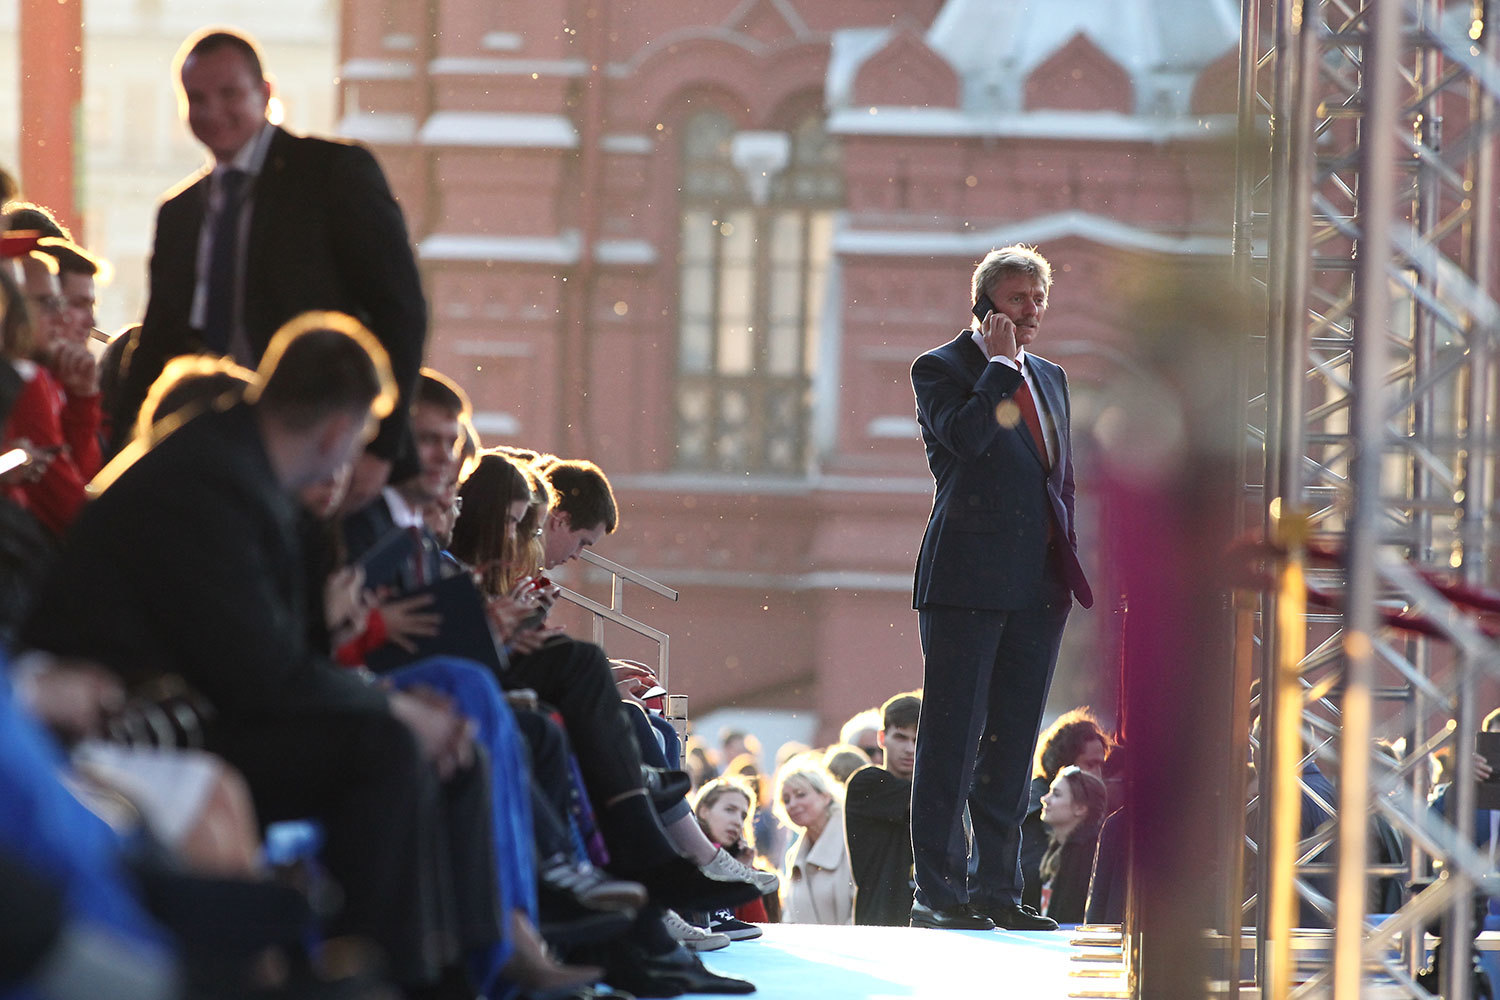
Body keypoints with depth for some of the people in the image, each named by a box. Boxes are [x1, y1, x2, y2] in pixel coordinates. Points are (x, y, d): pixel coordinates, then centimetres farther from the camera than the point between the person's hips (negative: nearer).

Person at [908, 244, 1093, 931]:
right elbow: (964, 436, -20)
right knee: (952, 739, -6)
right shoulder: (941, 368, -1)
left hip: (1038, 585, 7)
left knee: (1012, 744, 9)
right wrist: (1001, 363, -12)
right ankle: (937, 893, -4)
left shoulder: (1050, 379, 20)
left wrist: (1069, 567, 15)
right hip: (967, 580, -7)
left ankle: (997, 890, 13)